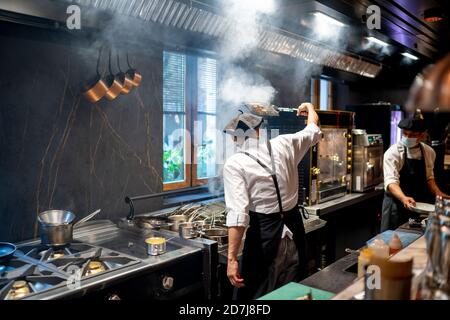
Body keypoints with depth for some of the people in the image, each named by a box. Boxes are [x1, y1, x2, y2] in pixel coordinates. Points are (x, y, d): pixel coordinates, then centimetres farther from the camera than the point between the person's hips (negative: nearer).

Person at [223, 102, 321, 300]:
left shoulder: (234, 164, -13)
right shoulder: (285, 145, -1)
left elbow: (238, 214, -20)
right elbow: (313, 128, 19)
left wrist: (232, 258, -18)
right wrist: (309, 107, 40)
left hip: (264, 234, -4)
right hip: (294, 229, 5)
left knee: (256, 294, 13)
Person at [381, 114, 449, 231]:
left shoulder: (429, 152, 2)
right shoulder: (393, 152, -14)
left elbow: (429, 177, 15)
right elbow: (391, 181, -23)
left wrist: (438, 194, 0)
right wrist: (403, 198, -40)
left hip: (419, 204, 5)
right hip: (397, 203, -4)